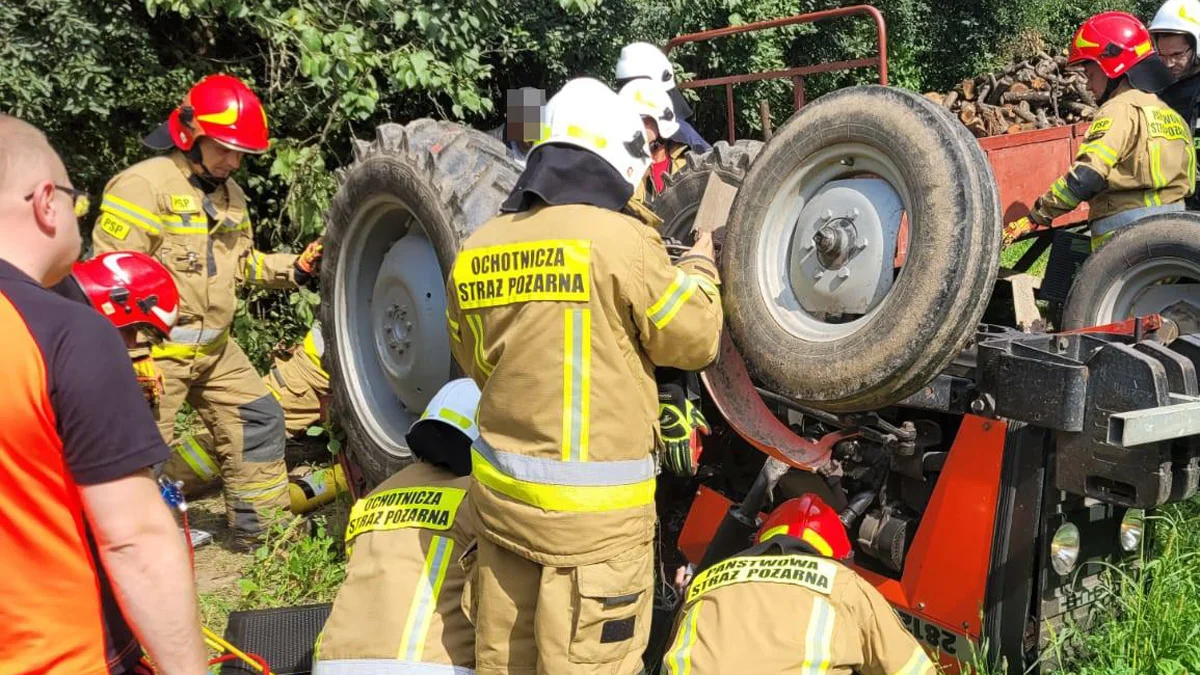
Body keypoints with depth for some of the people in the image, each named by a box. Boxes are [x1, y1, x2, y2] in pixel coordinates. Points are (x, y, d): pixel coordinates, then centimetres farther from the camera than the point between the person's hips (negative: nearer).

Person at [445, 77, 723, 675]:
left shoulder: (475, 252, 4)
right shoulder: (619, 238, -15)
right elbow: (693, 339, -5)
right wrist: (700, 265, 12)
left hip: (498, 488, 7)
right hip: (591, 504, -6)